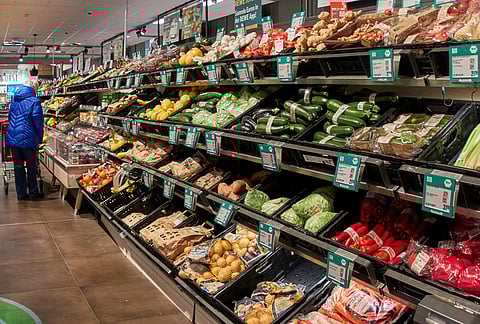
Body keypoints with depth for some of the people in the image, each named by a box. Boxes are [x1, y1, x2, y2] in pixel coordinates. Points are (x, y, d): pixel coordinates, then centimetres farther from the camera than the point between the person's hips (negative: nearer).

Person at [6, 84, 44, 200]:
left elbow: (10, 117, 22)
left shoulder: (14, 100, 12)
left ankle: (21, 194, 13)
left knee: (18, 166, 9)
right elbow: (38, 121, -11)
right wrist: (40, 138, -3)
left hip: (12, 138, 5)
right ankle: (33, 192, 13)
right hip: (27, 138, -5)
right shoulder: (34, 102, -6)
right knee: (31, 166, 8)